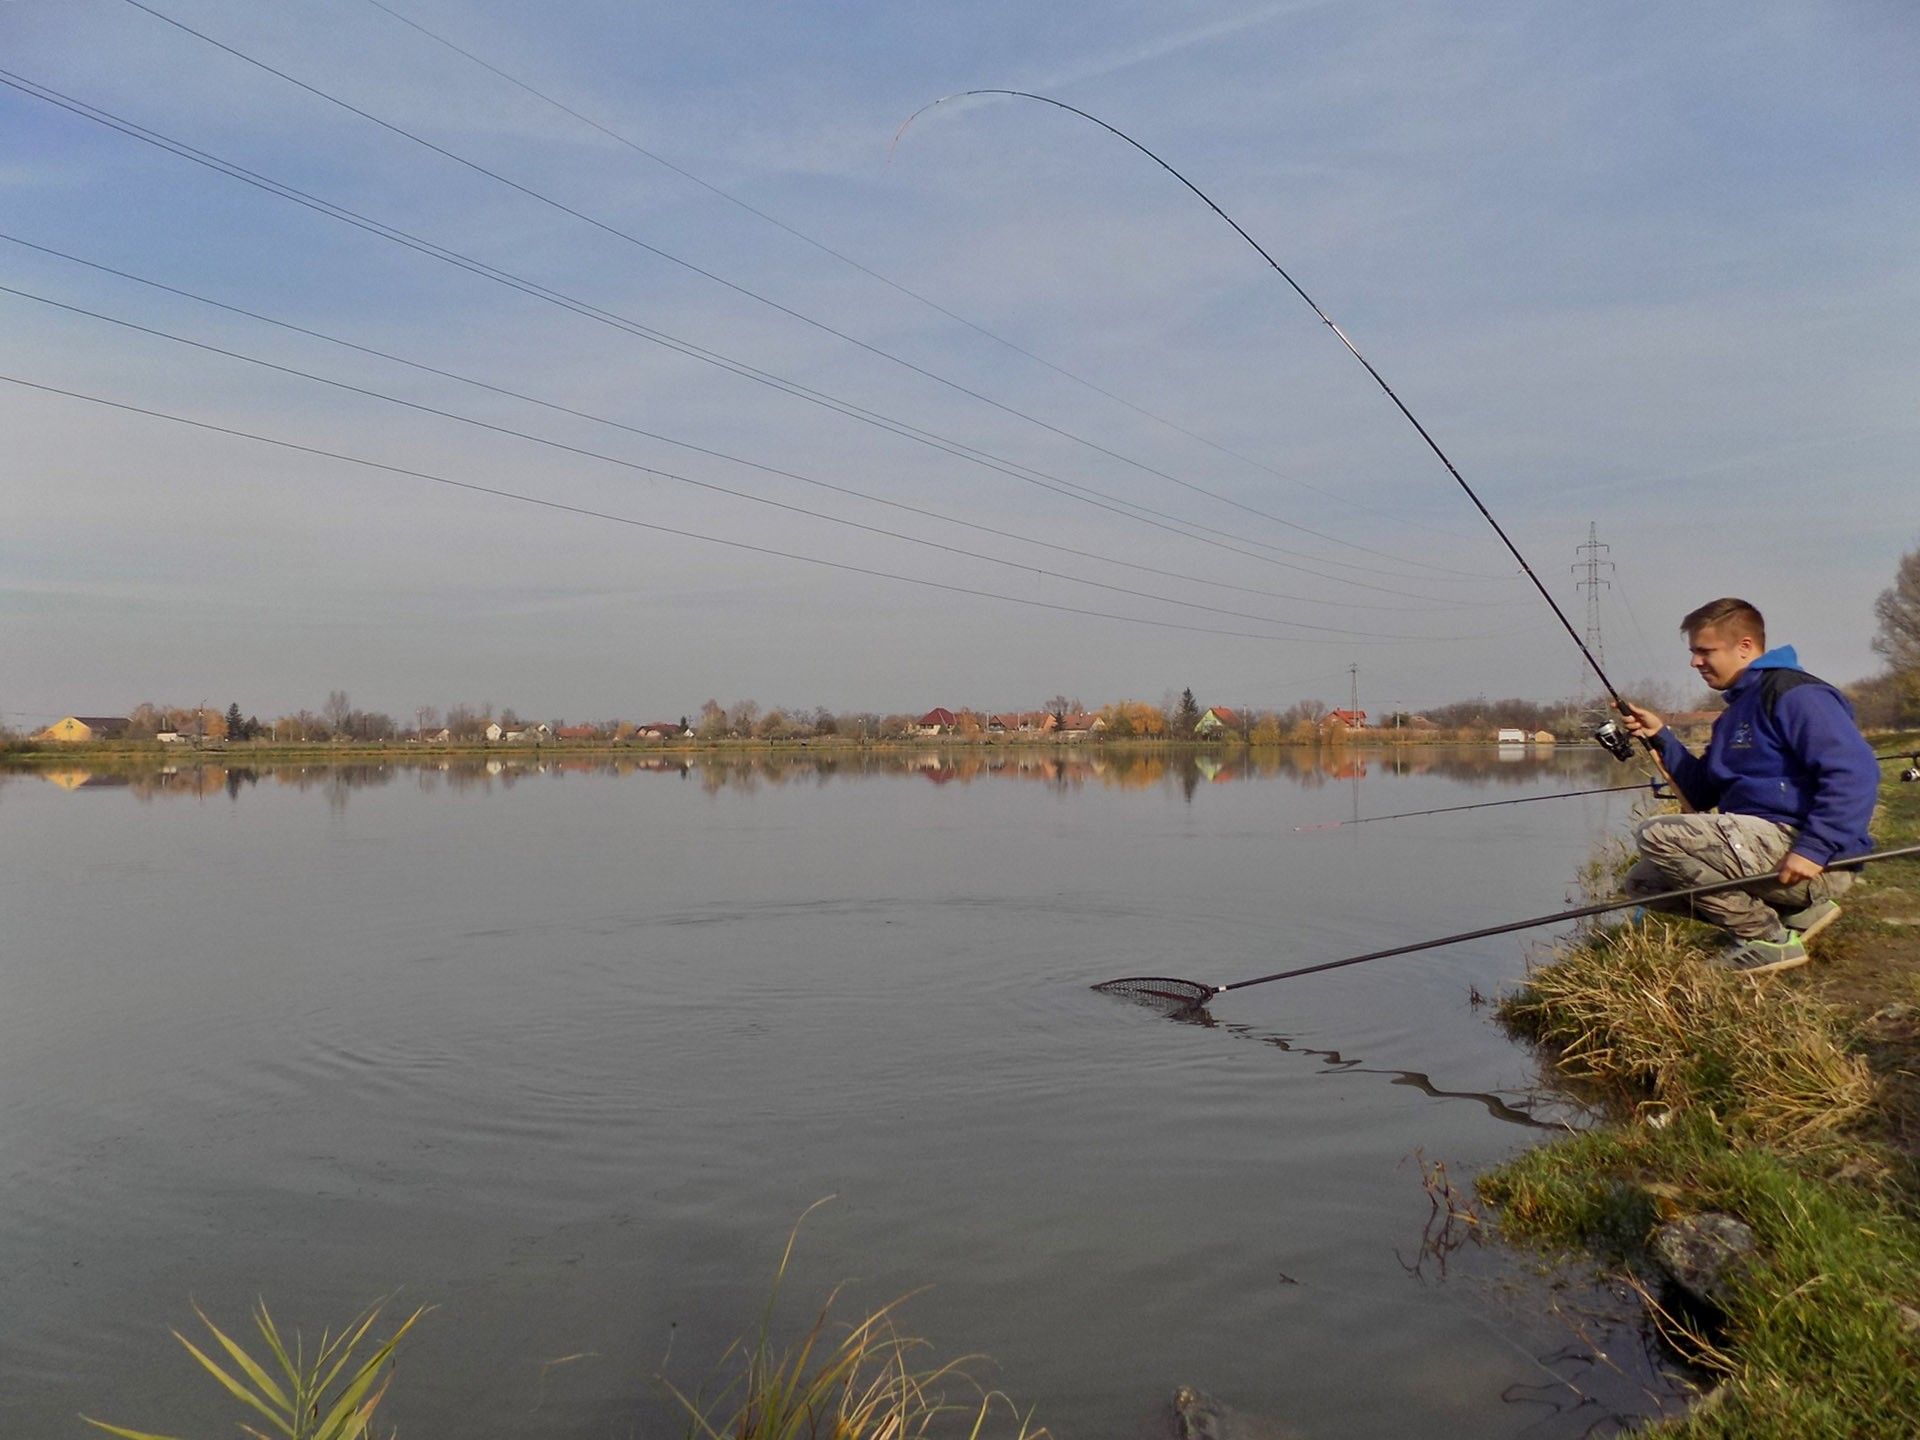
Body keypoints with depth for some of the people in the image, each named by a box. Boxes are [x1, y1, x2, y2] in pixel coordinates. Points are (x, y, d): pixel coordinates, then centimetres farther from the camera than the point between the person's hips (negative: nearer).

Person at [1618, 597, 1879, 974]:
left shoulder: (1794, 693, -10)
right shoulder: (1737, 711, 21)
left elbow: (1855, 772, -22)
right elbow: (1703, 795, 21)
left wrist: (1815, 848, -29)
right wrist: (1661, 737, 11)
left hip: (1810, 861, -10)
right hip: (1761, 846, 10)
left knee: (1655, 835, -22)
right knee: (1643, 880, 9)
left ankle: (1770, 939, -11)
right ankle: (1794, 911, 8)